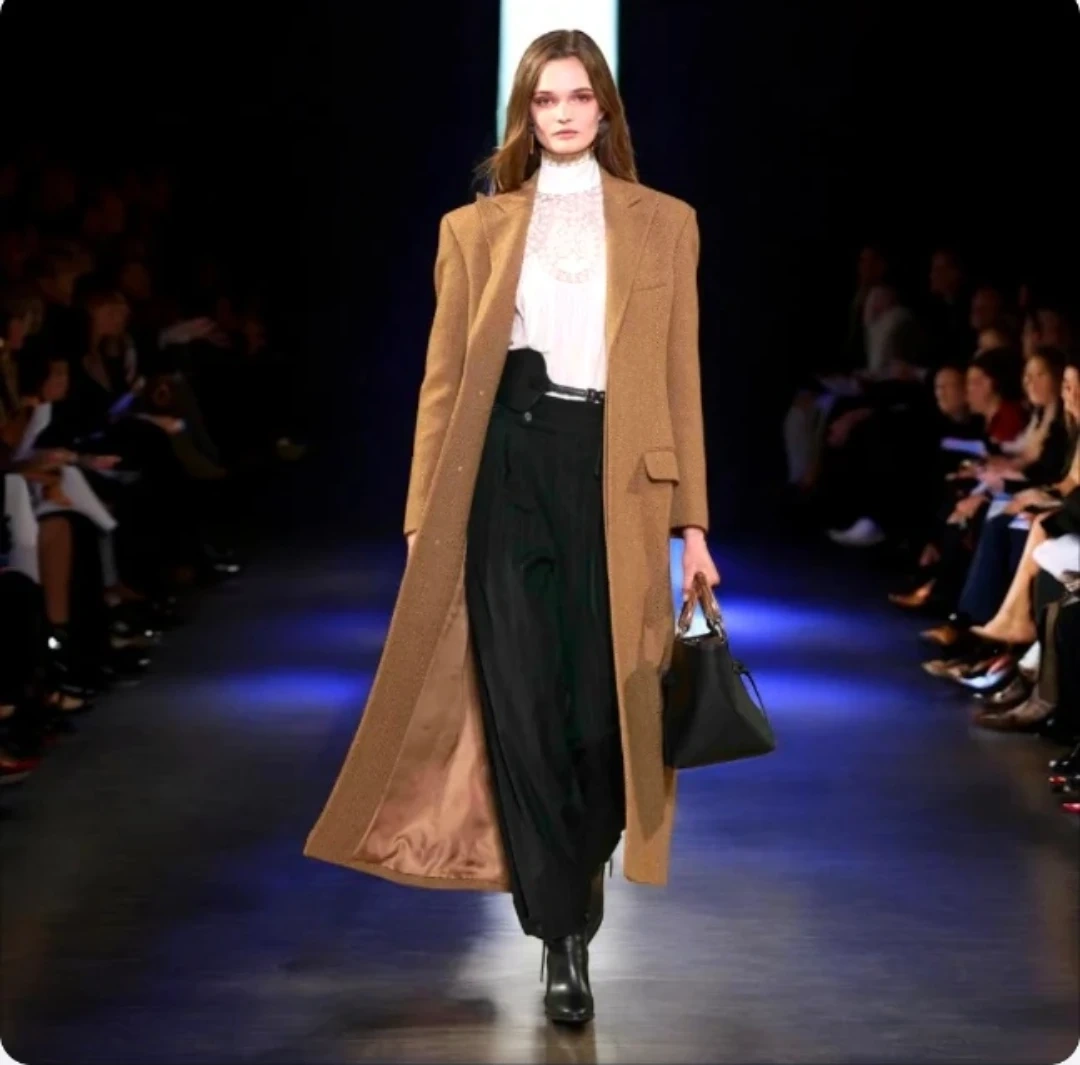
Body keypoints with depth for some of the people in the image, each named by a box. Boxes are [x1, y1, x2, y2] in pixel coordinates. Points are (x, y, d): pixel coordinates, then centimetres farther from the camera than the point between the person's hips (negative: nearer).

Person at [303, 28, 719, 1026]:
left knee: (606, 700, 2)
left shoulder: (664, 224, 11)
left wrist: (692, 522, 4)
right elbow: (444, 382, 9)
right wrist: (425, 520, 4)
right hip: (510, 467, 0)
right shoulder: (474, 229, 11)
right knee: (520, 702, -3)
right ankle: (564, 936, 5)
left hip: (616, 472, 0)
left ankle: (574, 868, 29)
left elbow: (681, 379, 8)